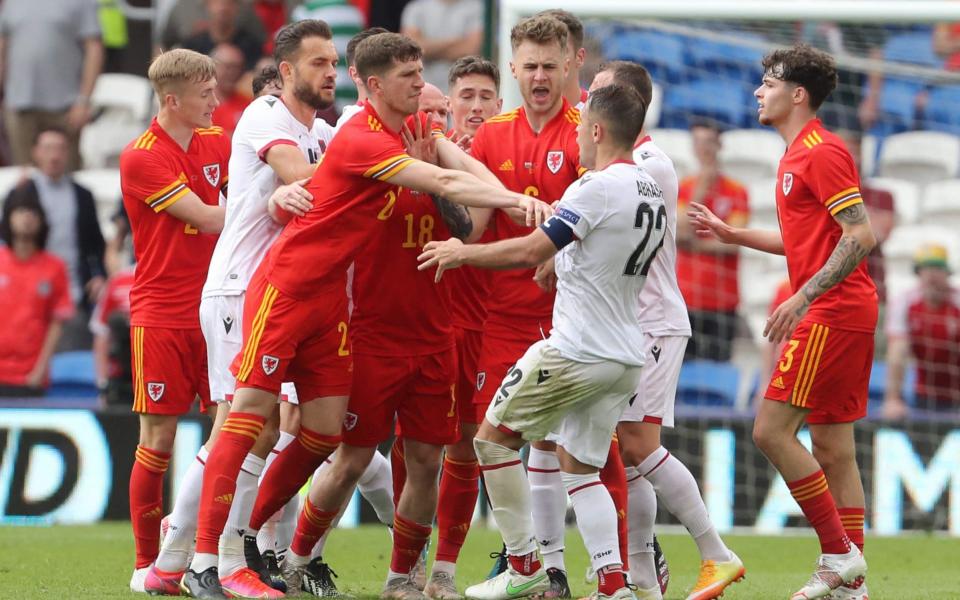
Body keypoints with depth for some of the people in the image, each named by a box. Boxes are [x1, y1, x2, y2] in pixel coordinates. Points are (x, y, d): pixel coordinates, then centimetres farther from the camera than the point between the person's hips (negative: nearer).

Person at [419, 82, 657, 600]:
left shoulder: (598, 188, -16)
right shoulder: (651, 191, 12)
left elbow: (530, 252, -18)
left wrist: (461, 253, -6)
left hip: (576, 349, -8)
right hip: (627, 357, 8)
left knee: (494, 437, 6)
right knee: (579, 465, 14)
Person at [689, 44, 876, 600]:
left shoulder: (822, 152, -13)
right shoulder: (797, 156, 18)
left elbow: (862, 235, -20)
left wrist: (805, 296, -24)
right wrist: (733, 235, 25)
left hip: (832, 314, -10)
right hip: (846, 314, 10)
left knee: (773, 430, -11)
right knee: (833, 448, 9)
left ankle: (839, 554, -8)